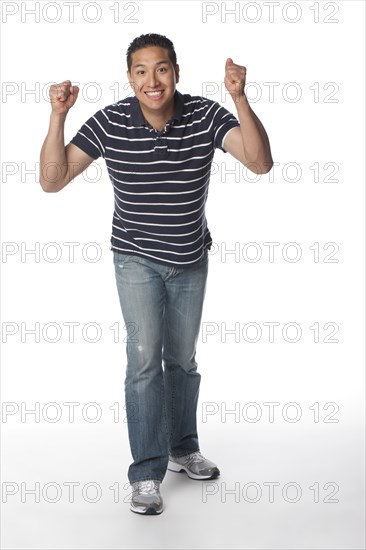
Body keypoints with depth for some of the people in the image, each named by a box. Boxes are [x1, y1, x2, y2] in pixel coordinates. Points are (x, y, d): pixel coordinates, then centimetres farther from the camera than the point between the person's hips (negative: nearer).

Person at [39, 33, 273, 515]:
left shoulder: (205, 116, -16)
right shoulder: (109, 123, -16)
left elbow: (260, 163, -29)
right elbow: (52, 181, -17)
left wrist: (240, 98, -40)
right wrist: (58, 117, -29)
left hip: (191, 259, 2)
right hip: (137, 258, -2)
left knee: (183, 358, 15)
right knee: (145, 356, -11)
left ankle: (183, 448, 35)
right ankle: (147, 472, 1)